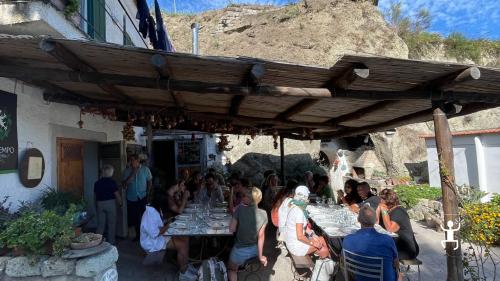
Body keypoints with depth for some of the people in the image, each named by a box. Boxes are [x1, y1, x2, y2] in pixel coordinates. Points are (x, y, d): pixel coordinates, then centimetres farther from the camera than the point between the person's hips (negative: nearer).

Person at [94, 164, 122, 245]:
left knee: (100, 223, 11)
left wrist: (97, 205, 19)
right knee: (111, 223, 7)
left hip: (100, 204, 4)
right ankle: (111, 241, 13)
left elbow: (96, 195, 9)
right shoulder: (112, 182, -10)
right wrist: (120, 202, 6)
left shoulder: (97, 183, 4)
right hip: (110, 203, -4)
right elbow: (117, 194, -9)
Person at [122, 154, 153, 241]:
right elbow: (124, 184, -8)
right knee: (134, 218, 10)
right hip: (131, 199, 2)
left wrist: (147, 194, -2)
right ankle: (138, 234, 27)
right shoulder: (127, 171, 0)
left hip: (143, 198, -2)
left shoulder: (145, 169, -3)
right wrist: (132, 174, -16)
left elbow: (150, 182, 5)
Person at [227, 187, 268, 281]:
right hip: (254, 249, 4)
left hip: (240, 250, -3)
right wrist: (260, 256, -4)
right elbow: (261, 236, -12)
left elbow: (232, 229, -16)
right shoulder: (263, 214, -15)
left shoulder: (240, 209, -24)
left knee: (232, 270, 25)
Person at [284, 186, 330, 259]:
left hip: (292, 241, 9)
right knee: (324, 249, 4)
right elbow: (300, 236, -26)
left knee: (321, 239, 14)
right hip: (296, 246, -8)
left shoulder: (294, 207, 2)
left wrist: (313, 235, 6)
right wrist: (312, 243, -12)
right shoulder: (299, 212, -26)